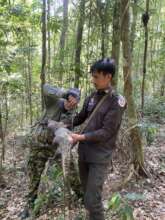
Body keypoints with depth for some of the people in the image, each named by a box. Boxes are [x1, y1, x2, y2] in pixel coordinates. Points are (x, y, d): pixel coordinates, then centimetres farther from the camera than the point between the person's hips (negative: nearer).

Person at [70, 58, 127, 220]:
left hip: (99, 156, -6)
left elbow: (106, 132, -17)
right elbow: (81, 118, 18)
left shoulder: (117, 102, -13)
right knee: (86, 193, 17)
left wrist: (80, 137, -19)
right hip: (84, 152, 6)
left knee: (93, 199, -5)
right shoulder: (92, 97, 6)